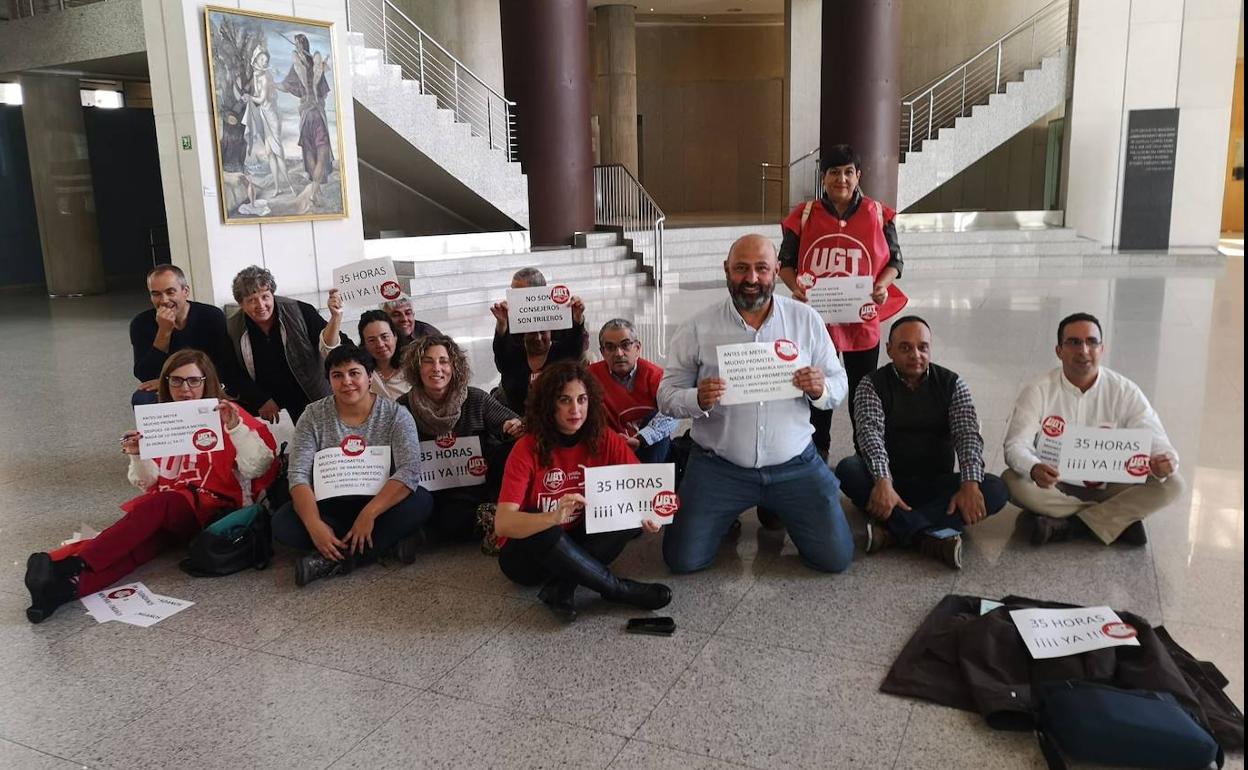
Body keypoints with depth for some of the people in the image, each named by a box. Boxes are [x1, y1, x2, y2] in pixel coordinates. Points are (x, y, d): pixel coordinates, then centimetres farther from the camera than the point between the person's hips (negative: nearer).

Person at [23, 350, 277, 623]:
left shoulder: (227, 415, 6)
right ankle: (68, 586, -52)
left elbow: (258, 468, -4)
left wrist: (236, 427, -17)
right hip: (162, 514, 4)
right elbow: (150, 484, 19)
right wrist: (138, 457, -1)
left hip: (213, 510, -4)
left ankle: (72, 566, -44)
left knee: (159, 503, -34)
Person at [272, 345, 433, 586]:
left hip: (379, 504, -1)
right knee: (282, 523, -26)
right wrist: (315, 525, -28)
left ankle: (333, 561, -28)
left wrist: (368, 514, -31)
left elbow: (409, 471, -20)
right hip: (330, 507, 2)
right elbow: (299, 475, -11)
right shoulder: (314, 416, -3)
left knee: (421, 501, -30)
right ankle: (390, 542, -22)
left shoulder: (395, 415, -8)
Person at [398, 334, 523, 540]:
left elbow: (516, 426, -2)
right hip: (443, 496, 0)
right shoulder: (404, 407, -1)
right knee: (450, 525, -34)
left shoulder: (476, 400, -2)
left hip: (482, 482, 1)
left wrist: (516, 427, -26)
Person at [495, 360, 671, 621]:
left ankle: (562, 585, -24)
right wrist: (553, 517, -47)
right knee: (544, 535, -37)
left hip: (576, 545, 4)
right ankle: (621, 590, -22)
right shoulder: (528, 449, -19)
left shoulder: (605, 441, -9)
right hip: (527, 551, -3)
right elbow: (502, 524, -28)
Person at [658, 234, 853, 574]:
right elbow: (667, 395, -4)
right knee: (683, 560, -5)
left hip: (794, 465, 1)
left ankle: (778, 509, 31)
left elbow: (838, 384, 5)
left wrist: (820, 390, -19)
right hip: (719, 466, -1)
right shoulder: (698, 328, -6)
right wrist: (698, 400, -26)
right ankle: (727, 518, 29)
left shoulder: (806, 319, -1)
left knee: (836, 557, 1)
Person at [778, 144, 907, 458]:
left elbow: (894, 260, 4)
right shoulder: (804, 216, -3)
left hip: (862, 322, 0)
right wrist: (796, 288, -15)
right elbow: (785, 263, 4)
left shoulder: (878, 215, -3)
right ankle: (817, 455, 31)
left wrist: (882, 285, -15)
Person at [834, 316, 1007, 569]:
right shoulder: (872, 384, -1)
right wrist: (882, 482, -36)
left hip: (937, 484, 2)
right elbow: (870, 432, -18)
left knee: (994, 490, -24)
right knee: (848, 469, -31)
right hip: (890, 482, -2)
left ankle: (892, 529, -33)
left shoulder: (952, 384, 5)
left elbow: (967, 434, -8)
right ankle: (930, 535, -38)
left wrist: (970, 484, -27)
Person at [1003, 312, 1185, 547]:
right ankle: (1120, 518, -19)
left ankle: (1067, 526, -23)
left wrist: (1164, 463, -34)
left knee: (1171, 484, -20)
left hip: (1107, 487, 2)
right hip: (1052, 486, -1)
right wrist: (1033, 469, -41)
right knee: (1012, 481, -32)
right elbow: (1015, 445, -17)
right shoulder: (1039, 390, -10)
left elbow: (1156, 442, -8)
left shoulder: (1125, 392, -5)